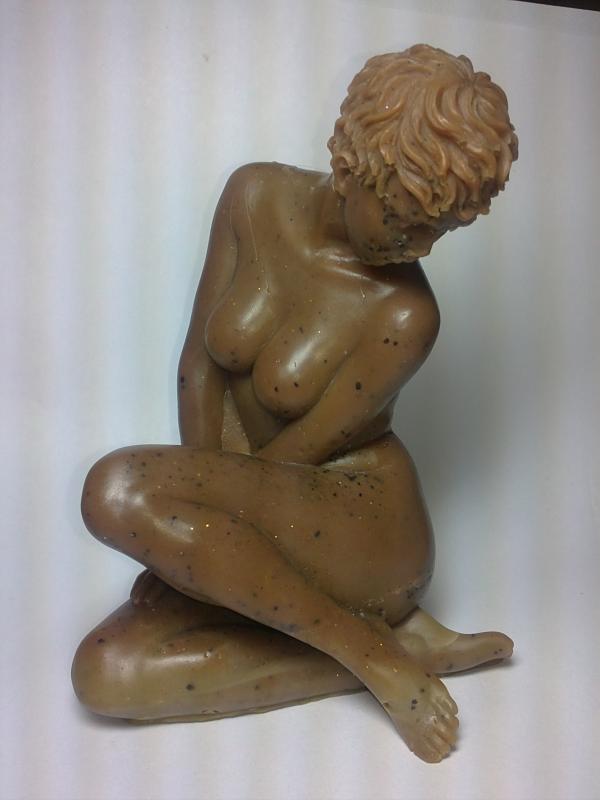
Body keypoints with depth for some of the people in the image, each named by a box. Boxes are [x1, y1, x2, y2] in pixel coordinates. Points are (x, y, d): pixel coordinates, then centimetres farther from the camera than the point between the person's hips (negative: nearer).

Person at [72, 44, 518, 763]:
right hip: (268, 526, 6)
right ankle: (397, 637, -8)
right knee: (105, 674, -12)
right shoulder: (255, 196, -6)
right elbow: (202, 363, -4)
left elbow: (302, 450, -15)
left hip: (359, 525, -6)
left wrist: (168, 522, -6)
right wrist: (200, 531, -10)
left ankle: (375, 649, -15)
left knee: (118, 490, -28)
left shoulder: (406, 314, -20)